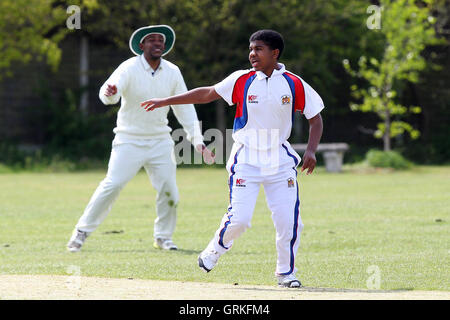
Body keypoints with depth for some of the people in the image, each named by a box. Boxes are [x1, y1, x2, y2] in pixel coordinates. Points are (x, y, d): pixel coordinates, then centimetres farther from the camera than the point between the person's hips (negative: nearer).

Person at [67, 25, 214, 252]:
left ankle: (163, 236, 19)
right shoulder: (129, 69, -13)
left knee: (169, 189, -1)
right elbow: (109, 92, -31)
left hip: (160, 141, 4)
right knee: (113, 185, -12)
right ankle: (82, 231, 0)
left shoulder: (172, 72, 0)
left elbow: (184, 108, 6)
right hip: (129, 140, -4)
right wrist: (109, 92, -57)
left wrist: (198, 141, 0)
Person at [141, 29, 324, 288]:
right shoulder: (242, 80, -2)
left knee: (289, 219, -6)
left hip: (280, 159, 1)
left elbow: (315, 118, 4)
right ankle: (216, 249, 19)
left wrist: (311, 151, -11)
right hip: (246, 158, -1)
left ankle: (286, 271, 13)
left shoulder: (294, 84, -2)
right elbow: (207, 94, 4)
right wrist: (165, 102, 3)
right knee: (239, 218, -11)